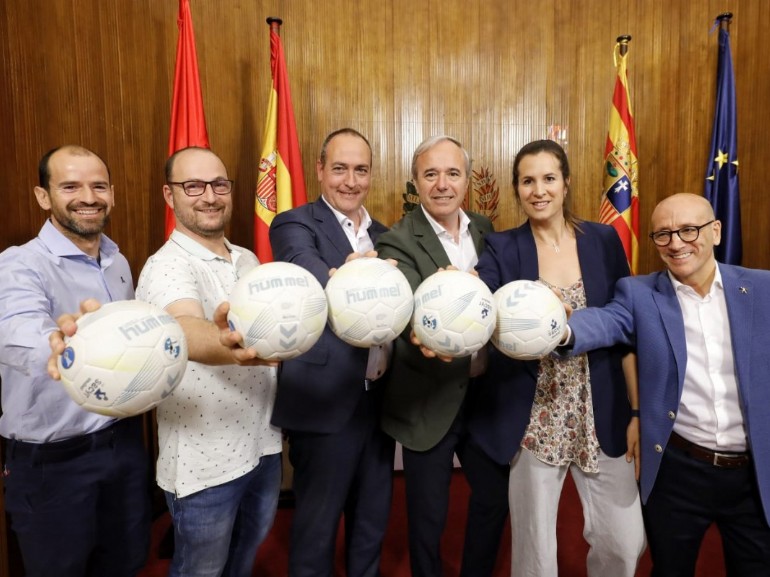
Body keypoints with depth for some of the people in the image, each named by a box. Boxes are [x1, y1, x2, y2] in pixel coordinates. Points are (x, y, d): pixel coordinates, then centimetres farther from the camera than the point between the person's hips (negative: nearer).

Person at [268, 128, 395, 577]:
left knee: (374, 518, 22)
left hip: (380, 399, 6)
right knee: (317, 525, 13)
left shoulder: (382, 234, 11)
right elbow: (311, 277, -31)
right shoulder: (295, 225, -9)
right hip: (327, 403, -6)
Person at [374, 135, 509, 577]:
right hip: (430, 400, -5)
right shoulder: (398, 243, -15)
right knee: (429, 515, 13)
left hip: (486, 392, 5)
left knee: (496, 497, 21)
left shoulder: (485, 230, 3)